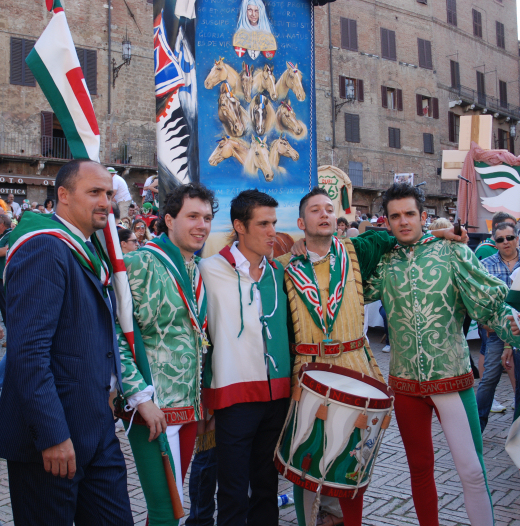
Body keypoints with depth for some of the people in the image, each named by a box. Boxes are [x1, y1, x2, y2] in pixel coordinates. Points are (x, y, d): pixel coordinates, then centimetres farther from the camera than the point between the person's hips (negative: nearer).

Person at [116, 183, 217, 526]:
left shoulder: (197, 271, 12)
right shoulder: (141, 263, -11)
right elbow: (118, 336, -15)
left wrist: (203, 400, 15)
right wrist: (141, 398, -18)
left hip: (190, 405, 7)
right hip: (154, 407, -7)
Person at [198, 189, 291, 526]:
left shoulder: (278, 272, 9)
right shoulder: (213, 269, -6)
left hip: (277, 392, 5)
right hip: (235, 393, -5)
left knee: (267, 486, 16)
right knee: (234, 495, 1)